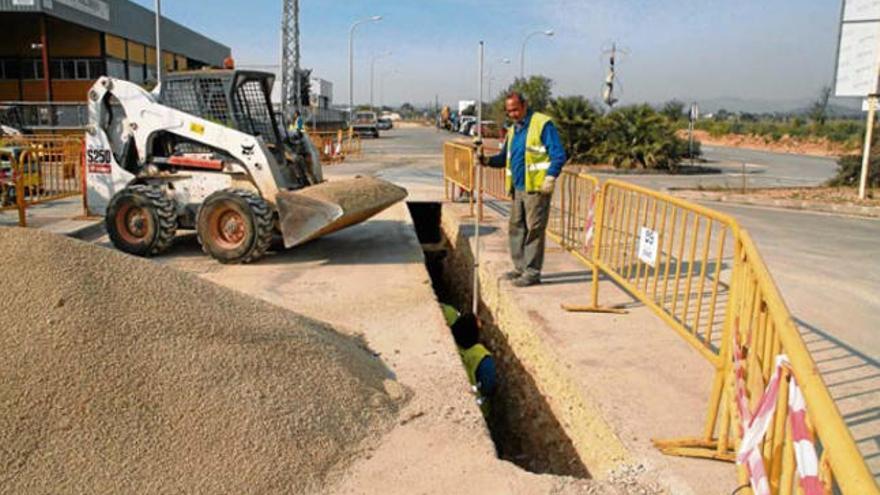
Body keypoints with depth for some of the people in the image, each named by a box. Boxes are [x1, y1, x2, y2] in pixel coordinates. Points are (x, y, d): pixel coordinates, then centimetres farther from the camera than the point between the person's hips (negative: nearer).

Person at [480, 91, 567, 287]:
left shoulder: (542, 124, -6)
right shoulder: (512, 130, 19)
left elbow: (558, 155, -11)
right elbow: (504, 158, 22)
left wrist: (550, 177, -20)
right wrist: (487, 160, 3)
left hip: (536, 188, -8)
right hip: (517, 188, 8)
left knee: (534, 229, -5)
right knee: (515, 227, 11)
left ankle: (532, 272, 1)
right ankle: (520, 267, 22)